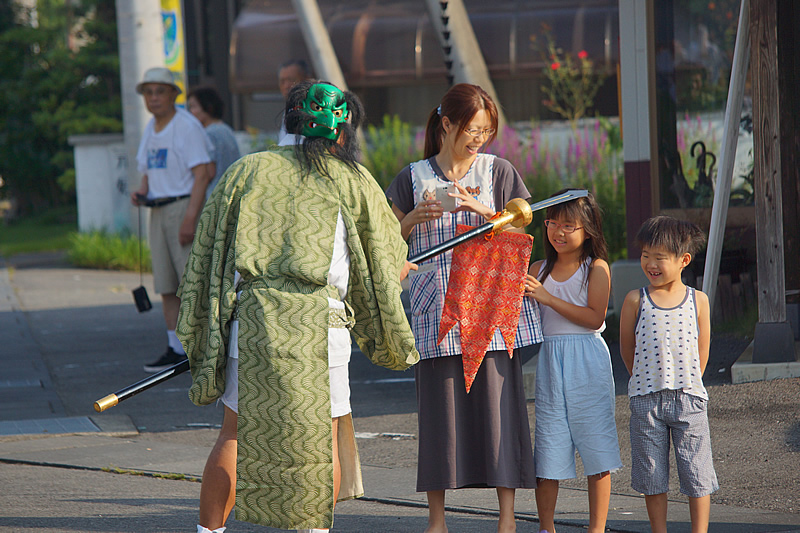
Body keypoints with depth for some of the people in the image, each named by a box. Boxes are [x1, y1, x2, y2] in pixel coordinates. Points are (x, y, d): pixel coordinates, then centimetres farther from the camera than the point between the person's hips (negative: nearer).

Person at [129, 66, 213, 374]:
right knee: (167, 286, 7)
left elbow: (202, 175, -16)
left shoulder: (187, 126, -10)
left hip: (185, 207, -8)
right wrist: (140, 193, 1)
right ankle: (175, 351, 11)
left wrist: (190, 219, -23)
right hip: (159, 211, 8)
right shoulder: (150, 130, 15)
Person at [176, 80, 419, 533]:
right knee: (324, 434, 7)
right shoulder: (351, 180, 7)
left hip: (252, 315, 3)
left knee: (236, 433, 9)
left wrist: (203, 331, 17)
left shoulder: (246, 171, 12)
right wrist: (402, 270, 42)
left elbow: (208, 251, 12)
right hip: (319, 318, -3)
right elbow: (387, 254, 19)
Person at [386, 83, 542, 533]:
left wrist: (481, 209, -10)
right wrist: (414, 218, -10)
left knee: (497, 406, -5)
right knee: (439, 409, -2)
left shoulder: (499, 172, 9)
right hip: (436, 308, 0)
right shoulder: (414, 178, 9)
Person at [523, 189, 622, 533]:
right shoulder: (539, 270, 10)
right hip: (550, 360, 3)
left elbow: (595, 317, -13)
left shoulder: (597, 268, -2)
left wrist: (548, 298, -16)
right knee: (548, 445, 2)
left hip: (587, 362, -3)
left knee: (595, 442, -1)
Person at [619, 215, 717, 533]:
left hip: (689, 398, 0)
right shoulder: (636, 301, 1)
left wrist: (686, 386, 7)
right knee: (652, 474, 5)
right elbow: (627, 349, 9)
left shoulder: (698, 301, 3)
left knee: (696, 472, 0)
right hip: (646, 399, 0)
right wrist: (646, 383, 9)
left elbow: (701, 352, 8)